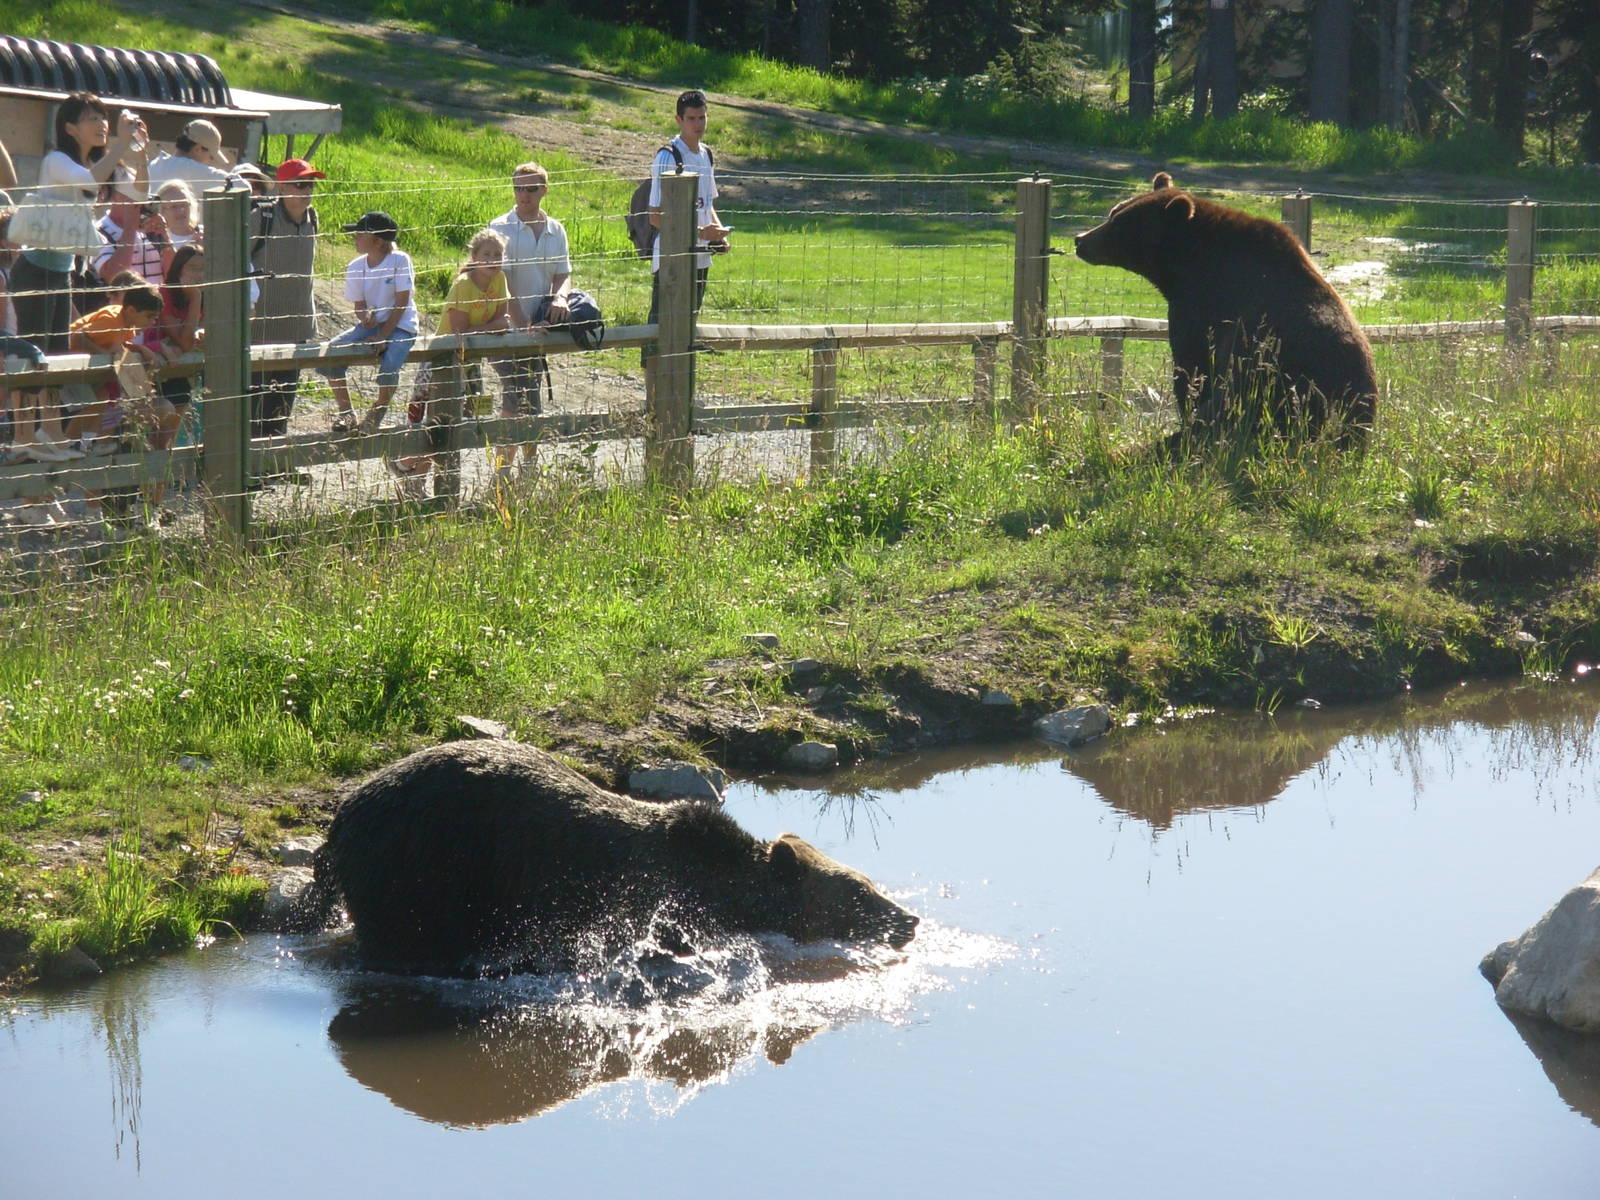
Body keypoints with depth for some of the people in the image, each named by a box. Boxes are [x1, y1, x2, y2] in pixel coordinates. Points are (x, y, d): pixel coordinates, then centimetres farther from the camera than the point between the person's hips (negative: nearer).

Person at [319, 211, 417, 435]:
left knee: (389, 367, -33)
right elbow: (359, 307, 3)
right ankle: (346, 414, -1)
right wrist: (366, 317, -22)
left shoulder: (399, 260, -13)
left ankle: (377, 415, -5)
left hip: (399, 326, -5)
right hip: (370, 325, 5)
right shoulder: (355, 267, 1)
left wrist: (383, 336, -18)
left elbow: (401, 303, -13)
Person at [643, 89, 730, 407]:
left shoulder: (706, 154, 12)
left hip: (699, 258, 8)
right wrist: (700, 232, -21)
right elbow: (656, 217, -16)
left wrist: (718, 230, 5)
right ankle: (652, 401, -4)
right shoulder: (668, 157, -13)